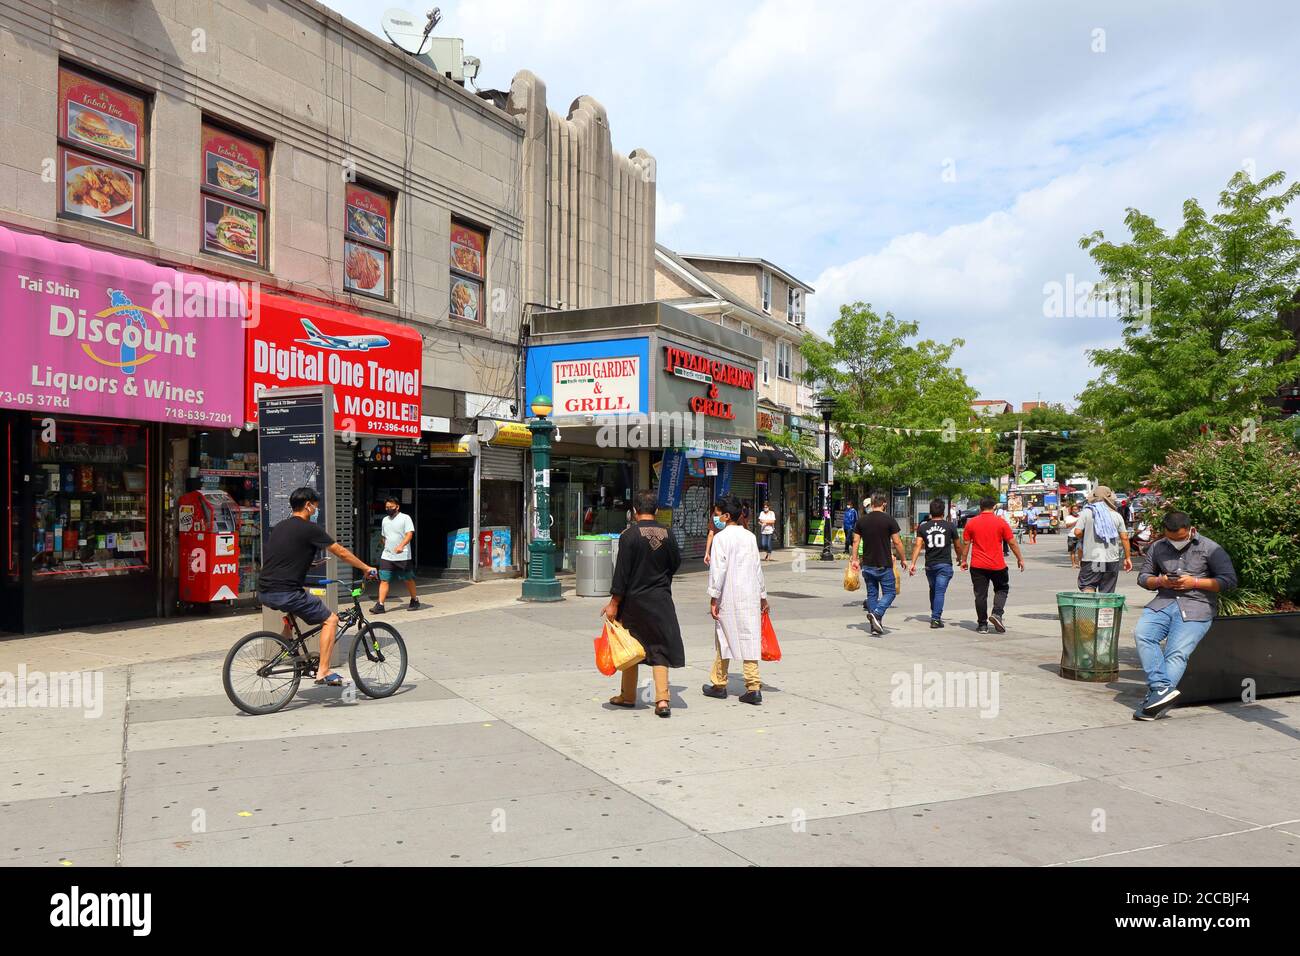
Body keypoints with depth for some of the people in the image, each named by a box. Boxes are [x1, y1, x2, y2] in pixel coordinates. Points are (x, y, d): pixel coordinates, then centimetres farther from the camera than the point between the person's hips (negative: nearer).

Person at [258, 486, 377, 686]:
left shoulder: (279, 527, 17)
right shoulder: (310, 529, -5)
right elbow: (342, 553, 1)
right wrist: (367, 568, 13)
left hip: (264, 593, 9)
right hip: (285, 592, -8)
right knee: (331, 620, 2)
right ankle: (323, 671, -2)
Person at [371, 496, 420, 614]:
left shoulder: (405, 518, -5)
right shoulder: (385, 520, 15)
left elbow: (409, 534, -15)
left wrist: (401, 546, -30)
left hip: (403, 557, -5)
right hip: (387, 556, 5)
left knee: (408, 580, 7)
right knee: (384, 580, -5)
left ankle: (414, 601, 23)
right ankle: (380, 605, -6)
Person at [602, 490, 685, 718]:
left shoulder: (629, 535, -13)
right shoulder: (667, 534, -2)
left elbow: (621, 572, -13)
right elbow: (676, 563, 10)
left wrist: (614, 602, -8)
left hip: (634, 599, -2)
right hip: (661, 600, 3)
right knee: (660, 647, 7)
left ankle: (628, 696, 24)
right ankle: (662, 699, -1)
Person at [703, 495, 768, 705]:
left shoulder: (721, 537, -8)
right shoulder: (750, 536, 10)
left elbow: (718, 569, -14)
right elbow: (757, 567, 14)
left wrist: (713, 597, -11)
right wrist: (763, 595, 20)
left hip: (729, 596, -5)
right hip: (751, 594, 5)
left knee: (723, 639, 8)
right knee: (750, 639, 3)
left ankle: (719, 685, 19)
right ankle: (754, 687, -3)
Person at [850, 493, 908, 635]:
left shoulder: (862, 520, 2)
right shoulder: (889, 519, -8)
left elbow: (856, 541, 2)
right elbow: (897, 542, -6)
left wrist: (855, 559, 11)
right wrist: (903, 559, 5)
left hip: (867, 565, 4)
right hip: (884, 565, -4)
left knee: (872, 593, 13)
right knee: (889, 592, 6)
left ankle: (875, 626, 14)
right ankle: (876, 614, -18)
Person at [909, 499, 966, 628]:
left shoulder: (923, 527, 3)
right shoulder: (950, 526, -1)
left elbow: (918, 546, -6)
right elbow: (958, 546, 8)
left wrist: (913, 563, -8)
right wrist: (959, 557, 27)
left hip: (929, 565, 3)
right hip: (944, 564, -3)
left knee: (933, 590, 20)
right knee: (940, 592, -4)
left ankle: (936, 615, 31)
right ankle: (935, 618, -11)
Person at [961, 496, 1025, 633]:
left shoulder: (971, 523, 1)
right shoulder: (1001, 522, -3)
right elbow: (1012, 543, 0)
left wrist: (964, 560, 13)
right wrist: (1020, 559, 10)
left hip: (977, 566, 1)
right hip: (997, 565, -1)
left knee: (980, 595, 6)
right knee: (1002, 589, 18)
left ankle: (982, 625, 8)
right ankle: (997, 613, -2)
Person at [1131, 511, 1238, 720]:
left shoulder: (1209, 549, 5)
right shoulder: (1157, 548, 17)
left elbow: (1230, 580, 1)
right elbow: (1143, 577, 21)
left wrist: (1195, 582, -9)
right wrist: (1159, 581, -1)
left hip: (1197, 606, -3)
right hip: (1164, 602, 4)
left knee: (1177, 653, -22)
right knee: (1142, 634, -26)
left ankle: (1156, 696, -29)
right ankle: (1163, 688, -33)